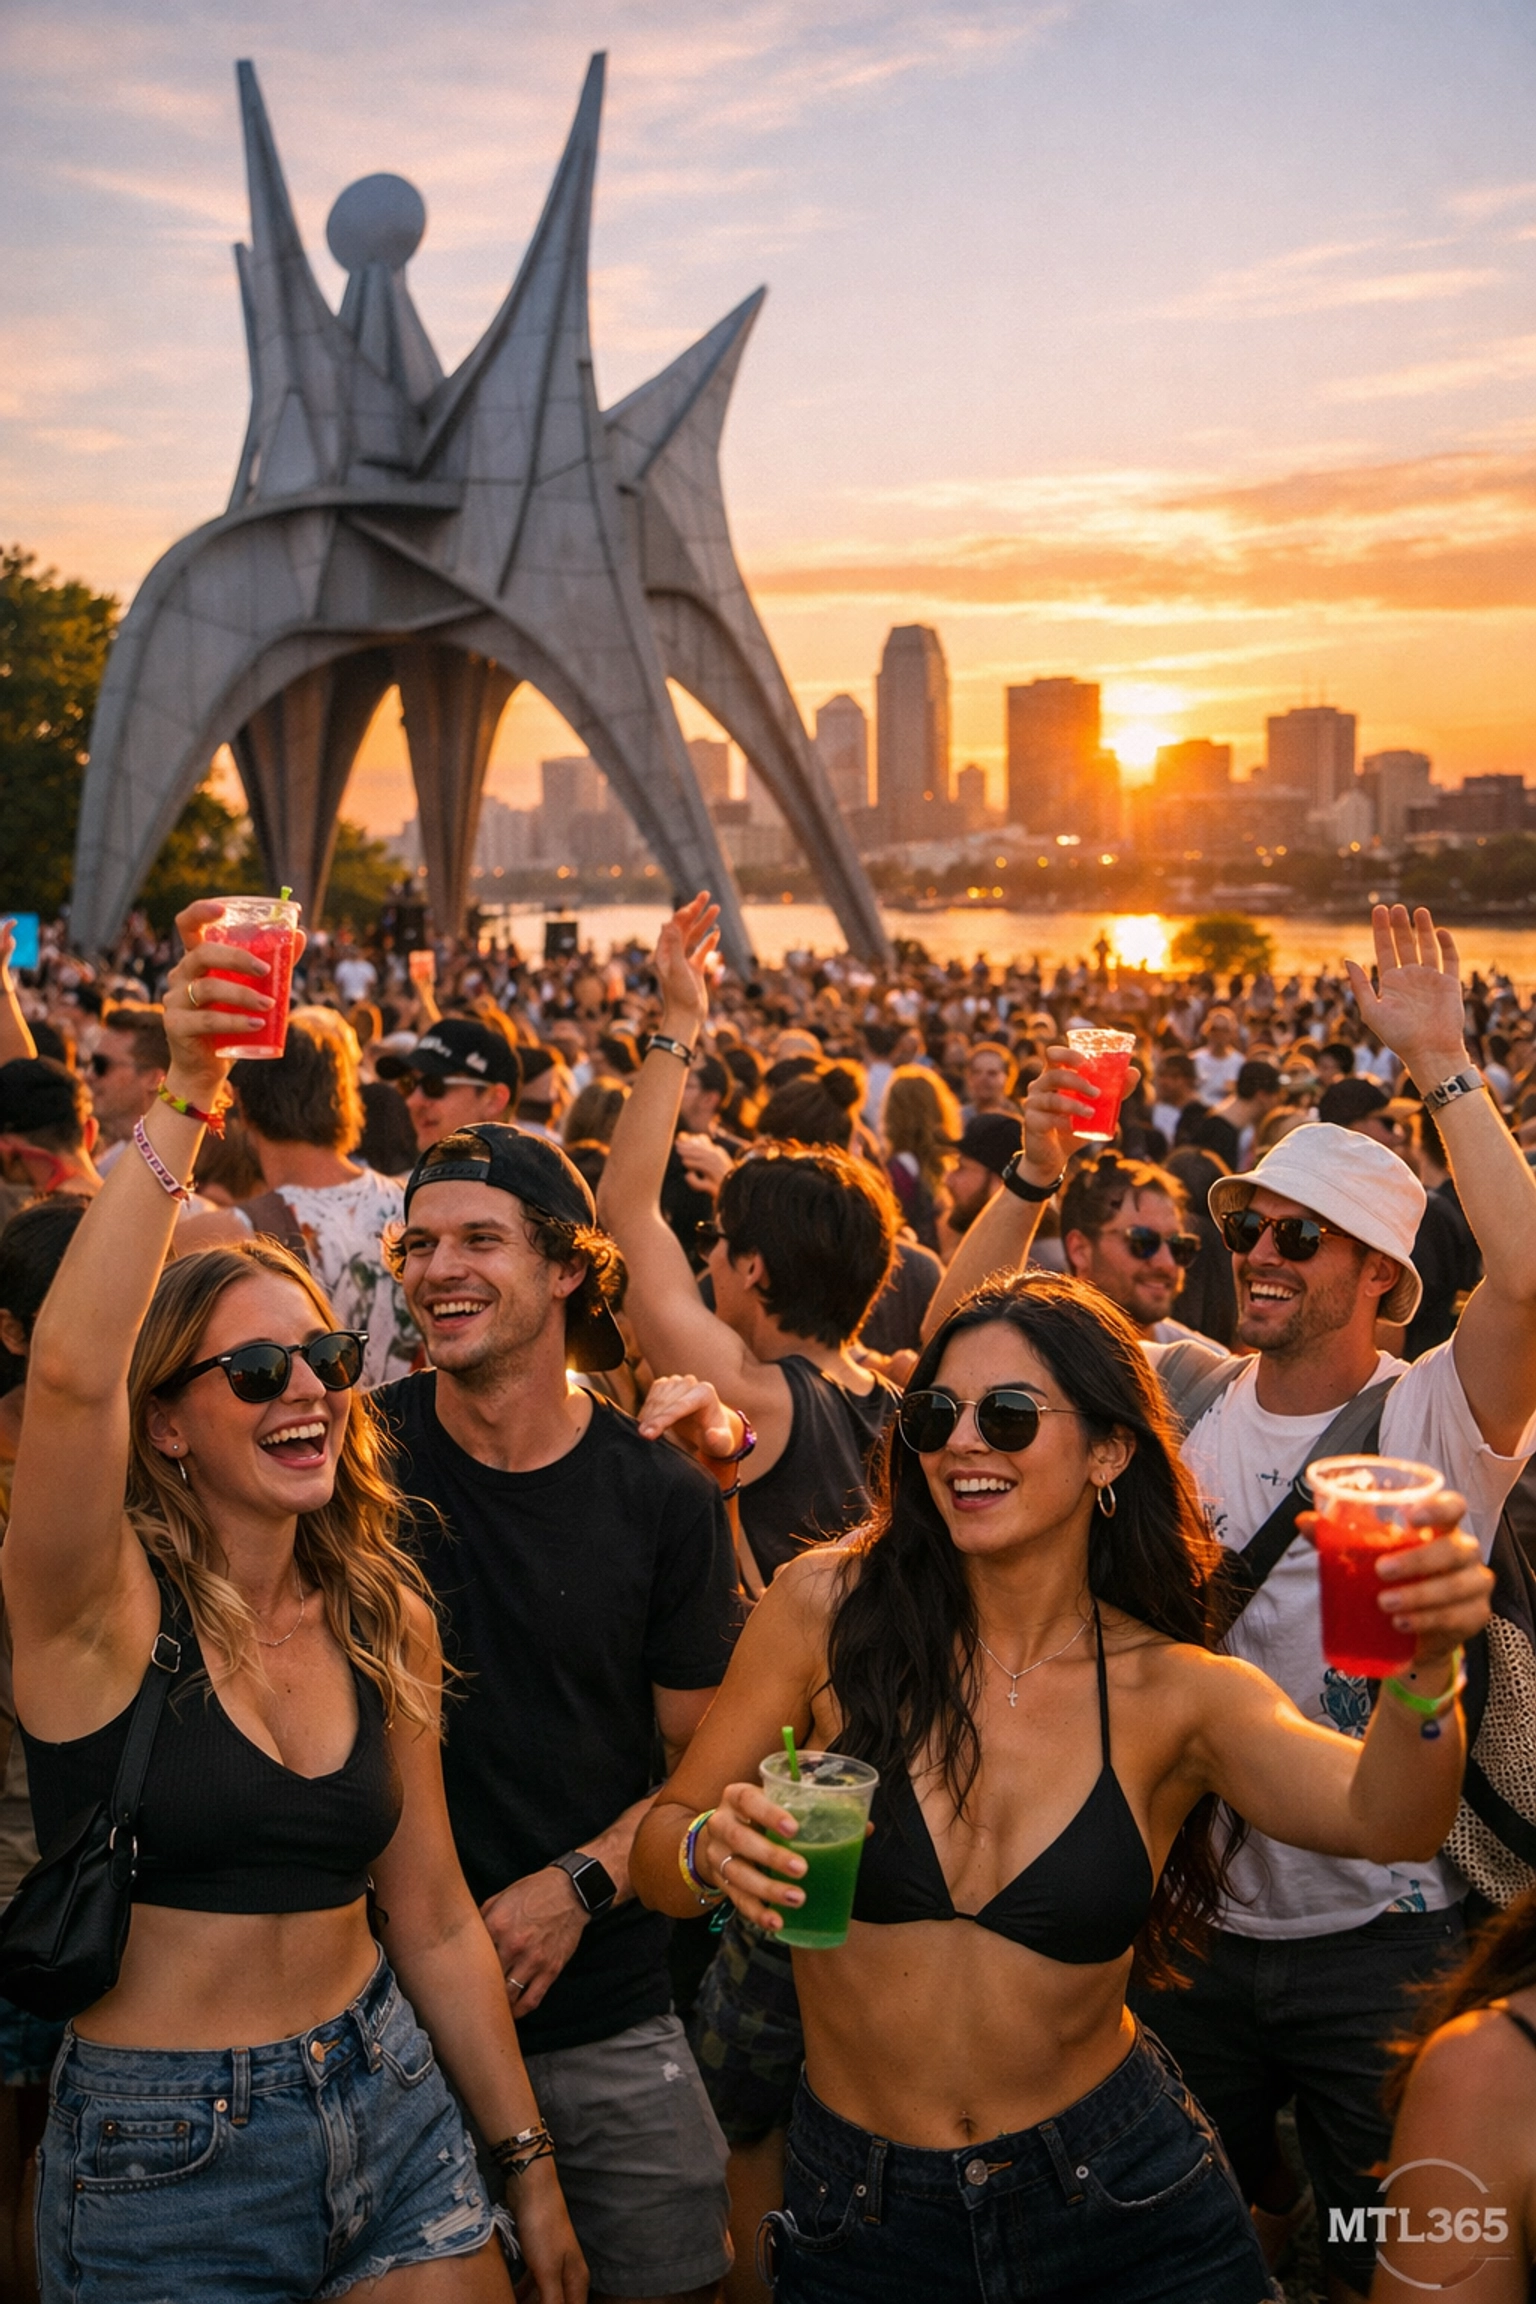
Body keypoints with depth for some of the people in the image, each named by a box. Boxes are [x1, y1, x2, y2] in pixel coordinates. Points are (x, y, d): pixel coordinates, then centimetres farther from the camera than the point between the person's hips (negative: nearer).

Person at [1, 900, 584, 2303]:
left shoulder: (381, 1623, 2)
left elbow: (432, 1920, 8)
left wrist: (532, 2174, 11)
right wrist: (184, 1105, -37)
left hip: (392, 2110, 4)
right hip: (165, 2170, -4)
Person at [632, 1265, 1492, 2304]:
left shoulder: (1178, 1692, -9)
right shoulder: (829, 1608, -11)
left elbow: (1382, 1819, -26)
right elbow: (659, 1843, -5)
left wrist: (1423, 1673, -47)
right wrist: (712, 1851, -28)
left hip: (1127, 2215, 0)